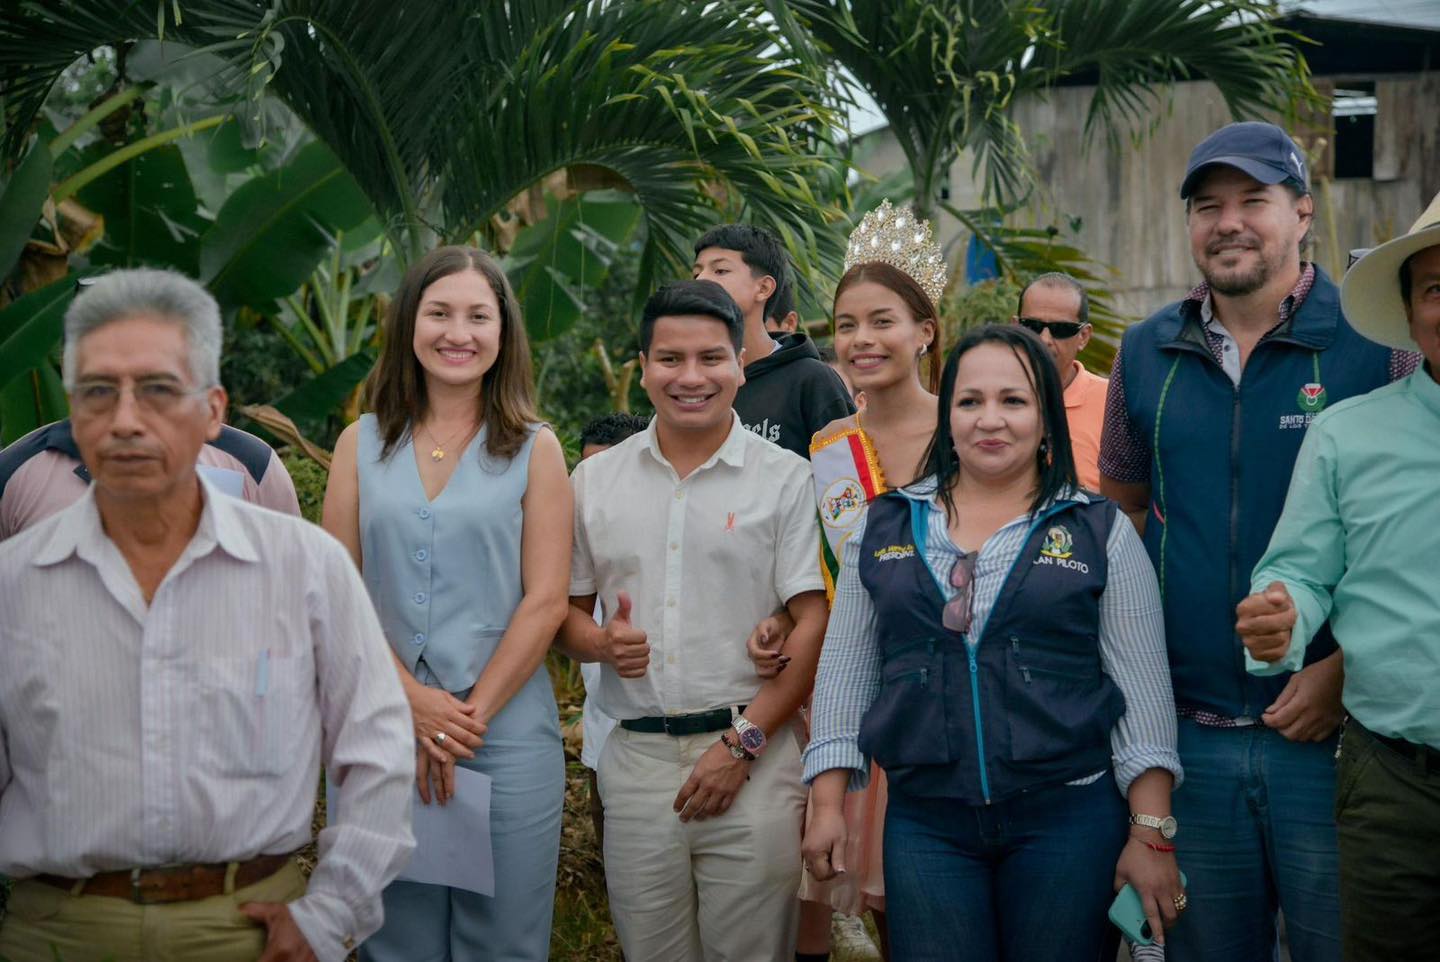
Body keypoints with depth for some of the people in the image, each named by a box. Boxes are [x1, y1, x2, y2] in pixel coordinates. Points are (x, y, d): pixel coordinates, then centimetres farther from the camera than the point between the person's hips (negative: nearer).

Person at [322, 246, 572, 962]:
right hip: (382, 728, 2)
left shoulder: (533, 449, 2)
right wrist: (412, 699, -10)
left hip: (506, 734, -1)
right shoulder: (362, 444, 7)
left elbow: (544, 601, -3)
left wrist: (471, 714, -10)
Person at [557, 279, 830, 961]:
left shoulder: (786, 478, 0)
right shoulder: (594, 480, 9)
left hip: (754, 759, -2)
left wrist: (742, 744, -11)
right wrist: (602, 643, -9)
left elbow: (814, 623, -4)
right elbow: (565, 610, 14)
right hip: (635, 758, 3)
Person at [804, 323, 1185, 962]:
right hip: (923, 824, 2)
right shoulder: (885, 528, 8)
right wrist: (828, 806, 5)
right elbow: (845, 671, 11)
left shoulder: (1101, 532, 2)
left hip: (1067, 819, -1)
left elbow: (1142, 690, 0)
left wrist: (1152, 835, -5)